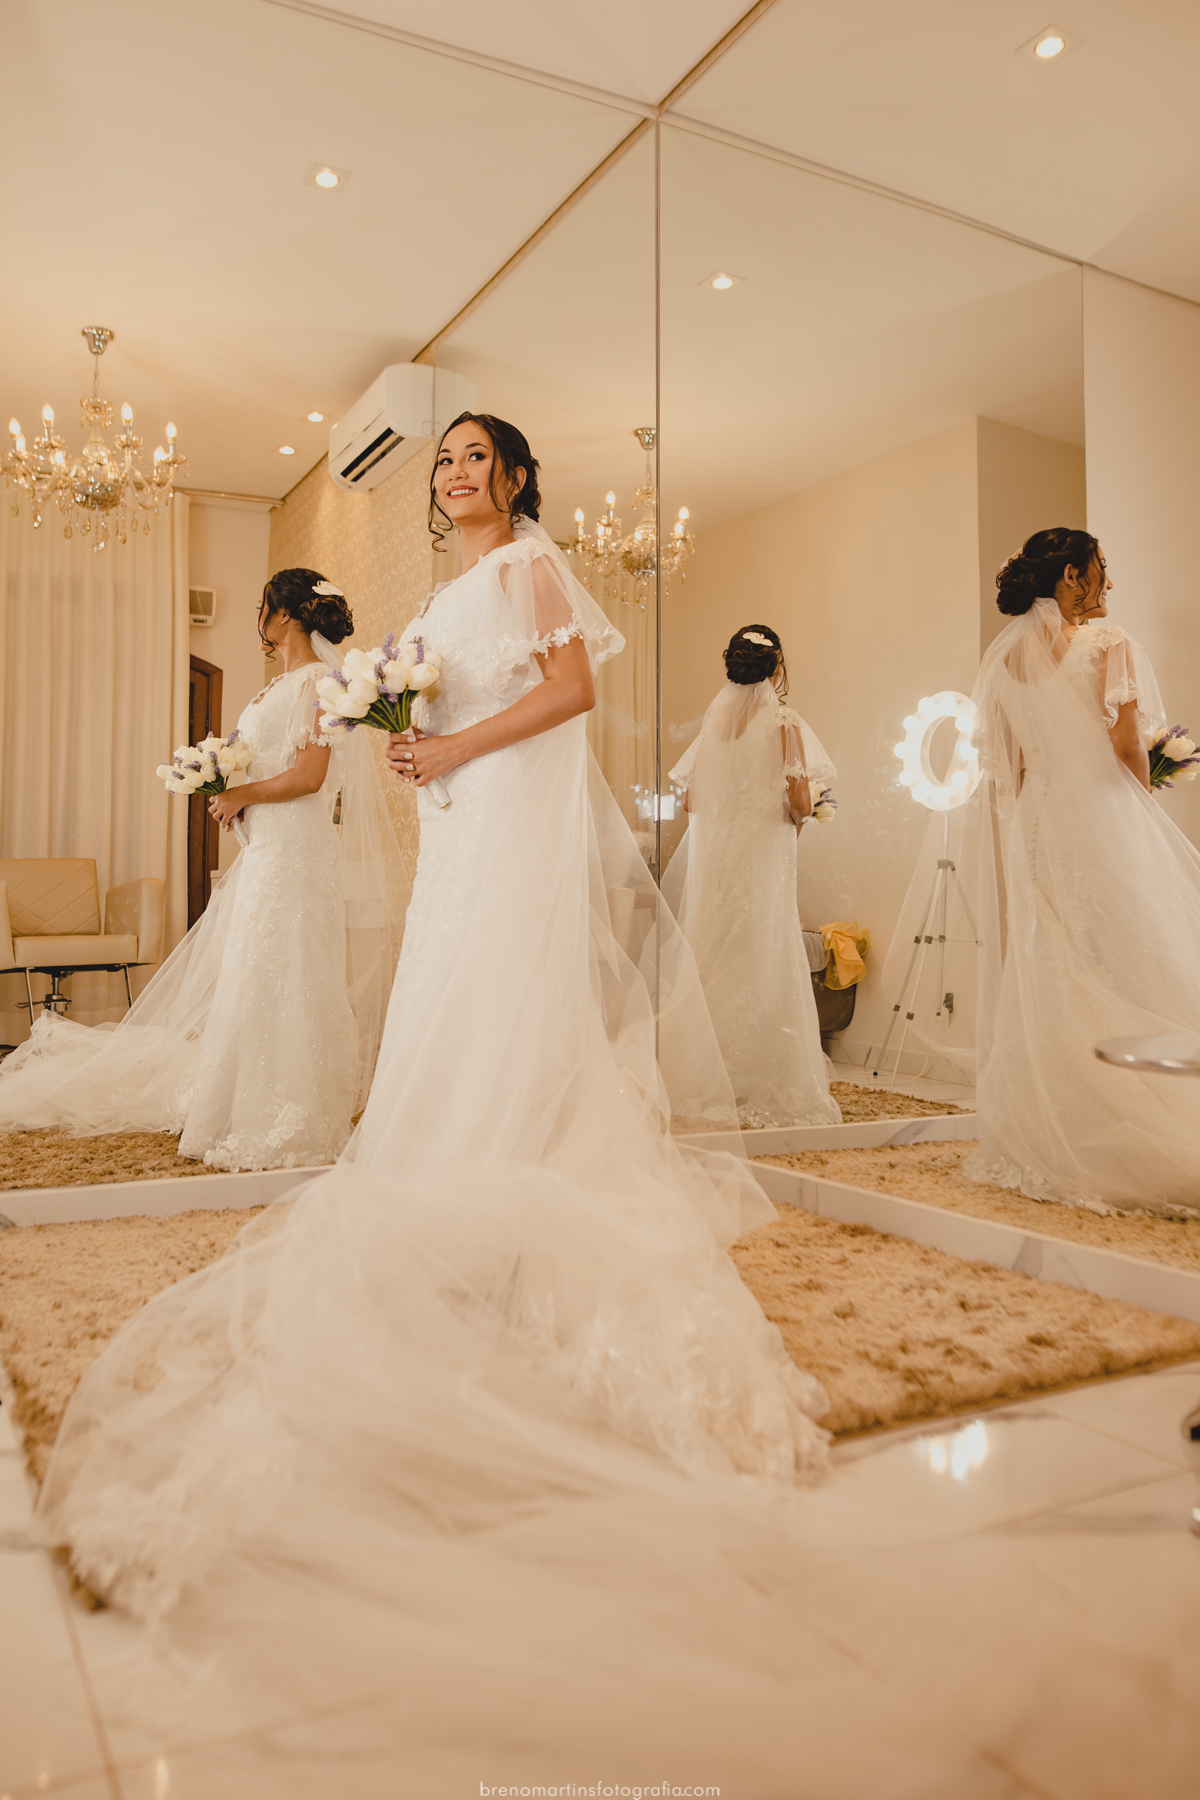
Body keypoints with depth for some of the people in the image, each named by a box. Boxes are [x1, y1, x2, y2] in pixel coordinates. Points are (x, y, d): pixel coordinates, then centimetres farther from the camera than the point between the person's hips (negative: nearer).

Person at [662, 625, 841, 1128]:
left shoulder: (713, 719, 4)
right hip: (763, 858, -3)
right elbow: (800, 799, -13)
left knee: (709, 963, 9)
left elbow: (690, 799, 5)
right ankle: (770, 1090, 5)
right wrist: (797, 817, 9)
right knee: (764, 964, 2)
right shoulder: (785, 723, -6)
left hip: (711, 856, 4)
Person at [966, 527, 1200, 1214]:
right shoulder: (1107, 642, -4)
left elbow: (1005, 765, 11)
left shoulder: (1005, 656, 12)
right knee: (1127, 971, -2)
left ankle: (1049, 1142, 13)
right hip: (1102, 820, -5)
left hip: (1035, 824, 6)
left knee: (1048, 974, 8)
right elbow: (1126, 746, -9)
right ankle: (1141, 1141, -3)